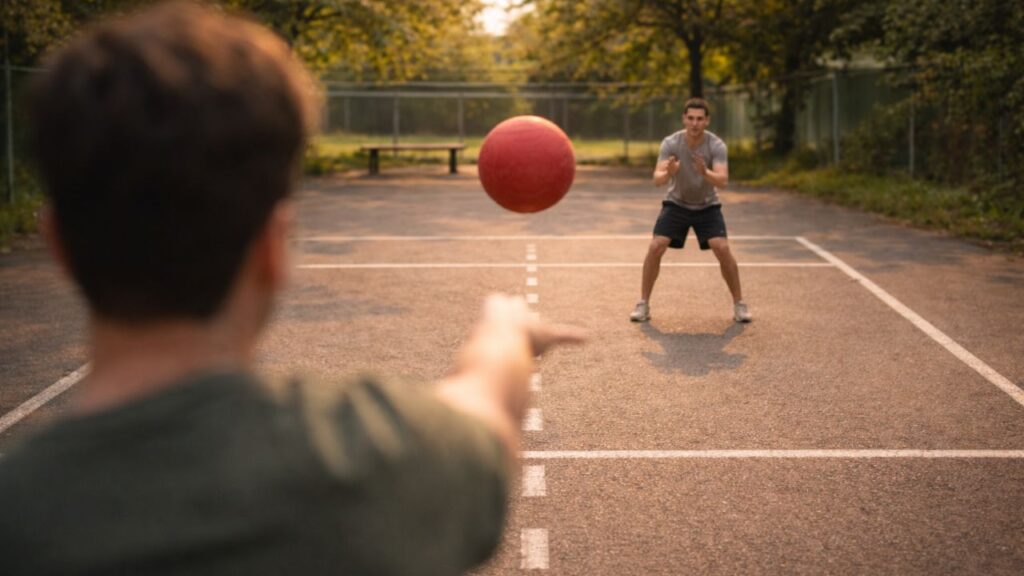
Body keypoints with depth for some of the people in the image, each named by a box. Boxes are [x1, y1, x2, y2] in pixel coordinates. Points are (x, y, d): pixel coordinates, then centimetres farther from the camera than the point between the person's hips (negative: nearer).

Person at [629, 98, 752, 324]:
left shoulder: (717, 146, -22)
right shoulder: (670, 143, -21)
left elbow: (723, 180, -34)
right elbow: (657, 180, -30)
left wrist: (705, 172, -56)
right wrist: (668, 173, -54)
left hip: (707, 206, 0)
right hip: (676, 203, 1)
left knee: (722, 249, -18)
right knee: (655, 248, -16)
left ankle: (739, 304, -2)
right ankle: (643, 304, -2)